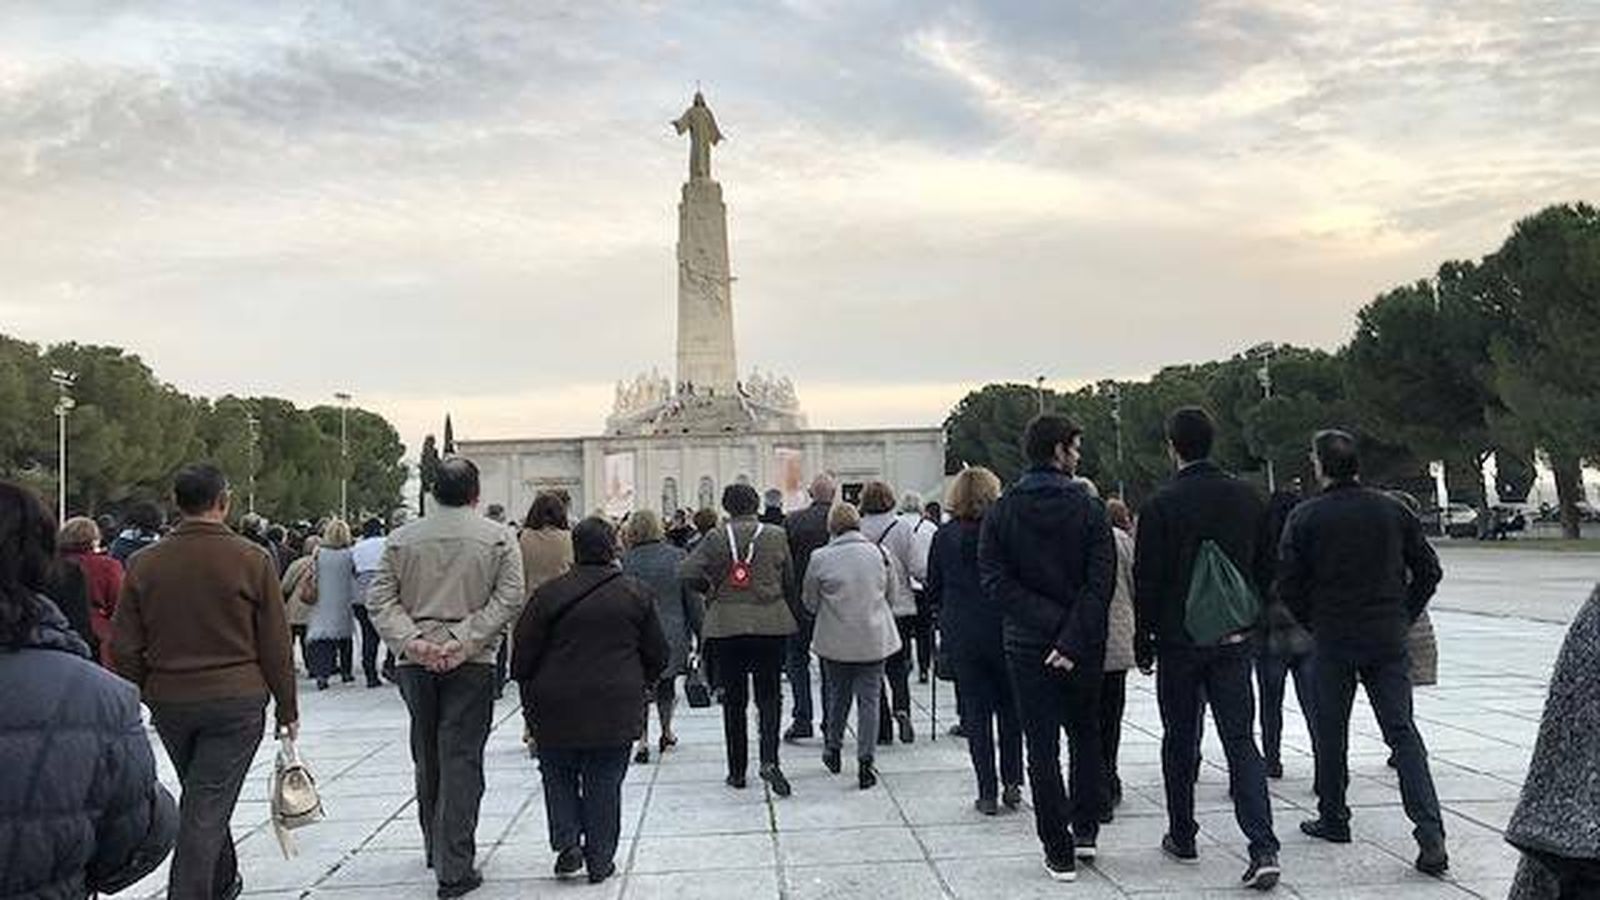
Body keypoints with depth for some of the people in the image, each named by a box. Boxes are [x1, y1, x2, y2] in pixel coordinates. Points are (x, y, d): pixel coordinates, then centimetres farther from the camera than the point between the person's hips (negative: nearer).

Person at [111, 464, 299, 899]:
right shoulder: (252, 560, -9)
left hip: (168, 701, 4)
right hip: (237, 700, -4)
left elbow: (125, 648, 2)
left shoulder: (144, 563, -1)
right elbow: (276, 646, -6)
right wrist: (287, 708, 3)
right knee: (207, 807, -1)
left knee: (200, 799, 21)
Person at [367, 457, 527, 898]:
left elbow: (379, 599, -1)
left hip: (415, 663, 3)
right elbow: (510, 598, -11)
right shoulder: (498, 538, -2)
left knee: (427, 758, 17)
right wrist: (464, 641, -14)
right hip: (472, 663, -3)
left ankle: (435, 850, 32)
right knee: (461, 759, -2)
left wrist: (411, 641, -9)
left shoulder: (401, 539, 5)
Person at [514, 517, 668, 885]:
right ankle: (600, 861, 13)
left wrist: (530, 692, 13)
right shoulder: (636, 593, -1)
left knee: (559, 775, 17)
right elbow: (658, 654, 5)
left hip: (558, 706, 0)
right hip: (615, 707, 1)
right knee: (604, 783, 9)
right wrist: (644, 684, 22)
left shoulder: (549, 593, -5)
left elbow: (524, 653, -2)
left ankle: (567, 842, 5)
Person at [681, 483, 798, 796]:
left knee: (734, 700, 10)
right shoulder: (776, 536, -1)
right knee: (769, 695, 9)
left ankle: (737, 770, 16)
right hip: (770, 626, 0)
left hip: (725, 628, 0)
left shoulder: (716, 538, -4)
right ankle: (769, 760, -10)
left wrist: (710, 589, 7)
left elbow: (688, 573, -11)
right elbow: (789, 582, 6)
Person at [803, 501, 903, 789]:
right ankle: (865, 762, 2)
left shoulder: (820, 558, -8)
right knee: (869, 698, 4)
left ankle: (833, 749, 32)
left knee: (838, 694, 19)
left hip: (836, 640, 0)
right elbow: (892, 594, 8)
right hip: (874, 638, 0)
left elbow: (809, 603, 2)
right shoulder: (878, 552, -3)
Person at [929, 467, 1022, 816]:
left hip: (961, 636, 1)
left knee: (976, 712, 7)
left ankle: (988, 792, 9)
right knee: (1010, 708, 14)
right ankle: (1012, 784, 16)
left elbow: (933, 590, 3)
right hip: (1004, 631, -1)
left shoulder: (944, 536, -3)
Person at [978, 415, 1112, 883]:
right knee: (1086, 735, 21)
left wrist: (1047, 621, -12)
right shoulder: (1088, 507, -6)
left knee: (1042, 747, 6)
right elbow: (1101, 581, -15)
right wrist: (1072, 637, -16)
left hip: (1026, 643, 0)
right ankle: (1085, 830, 26)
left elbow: (995, 581, -11)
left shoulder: (1001, 512, -3)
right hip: (1085, 645, 0)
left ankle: (1059, 852, 9)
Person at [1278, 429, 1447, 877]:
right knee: (1402, 732, 4)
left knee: (1330, 733, 12)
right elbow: (1429, 570, 5)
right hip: (1389, 641, 3)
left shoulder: (1305, 517, -7)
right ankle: (1431, 835, -5)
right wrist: (1404, 617, 14)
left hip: (1333, 642, -2)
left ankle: (1333, 819, 23)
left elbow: (1288, 585, -7)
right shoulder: (1393, 510, 2)